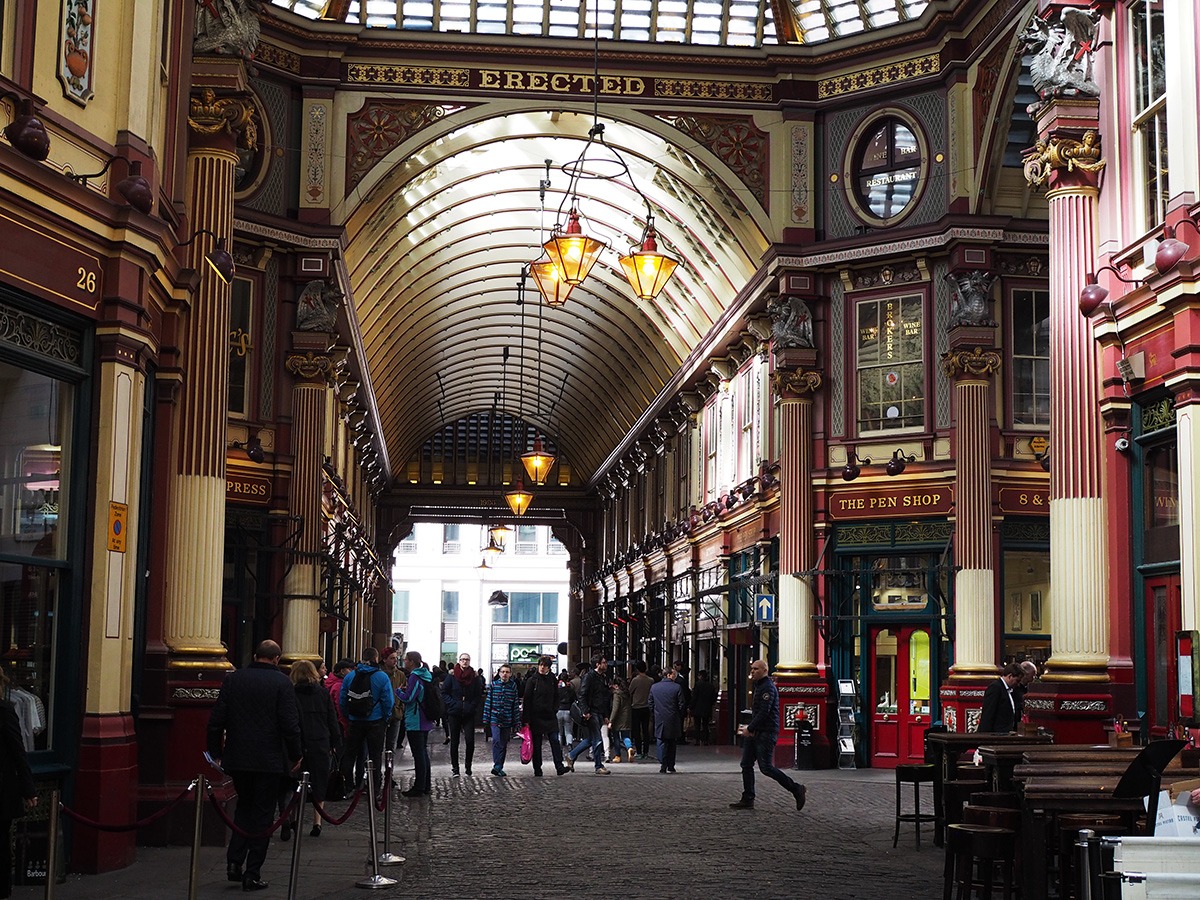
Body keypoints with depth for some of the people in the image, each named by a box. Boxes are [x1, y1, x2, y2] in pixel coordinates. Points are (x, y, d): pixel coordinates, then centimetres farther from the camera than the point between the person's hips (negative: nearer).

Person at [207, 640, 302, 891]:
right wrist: (296, 755, -1)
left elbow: (216, 720, 4)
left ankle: (234, 862, 9)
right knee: (262, 814, 5)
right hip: (270, 760, -3)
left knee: (244, 806, 21)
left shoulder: (233, 679, 3)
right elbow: (290, 724, -12)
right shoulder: (281, 682, -8)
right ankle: (252, 874, 4)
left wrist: (216, 752, 13)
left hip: (237, 758, 3)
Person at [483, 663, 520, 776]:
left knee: (504, 744, 8)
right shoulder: (494, 685, 1)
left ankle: (499, 767, 19)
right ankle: (497, 766, -22)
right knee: (497, 740, -19)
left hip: (507, 720, 2)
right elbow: (488, 702, 4)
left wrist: (515, 722, 5)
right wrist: (486, 720, 1)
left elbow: (515, 705, 7)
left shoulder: (513, 686, 3)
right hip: (495, 719, -2)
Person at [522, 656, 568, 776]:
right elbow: (526, 699, -4)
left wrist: (554, 711, 3)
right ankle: (537, 770, 8)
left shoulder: (553, 680, 8)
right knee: (536, 744, 2)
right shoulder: (532, 680, -2)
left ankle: (559, 766, -10)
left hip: (550, 716, 2)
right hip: (536, 716, -2)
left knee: (555, 740, -8)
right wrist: (526, 719, -9)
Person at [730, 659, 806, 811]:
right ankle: (747, 799, 8)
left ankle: (797, 790, 1)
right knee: (746, 764, 5)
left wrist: (750, 728, -18)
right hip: (755, 732, 10)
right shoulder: (757, 686, 18)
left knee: (766, 767, -10)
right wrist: (749, 727, 13)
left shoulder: (768, 688, -15)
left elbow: (764, 712, -22)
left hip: (766, 733, -10)